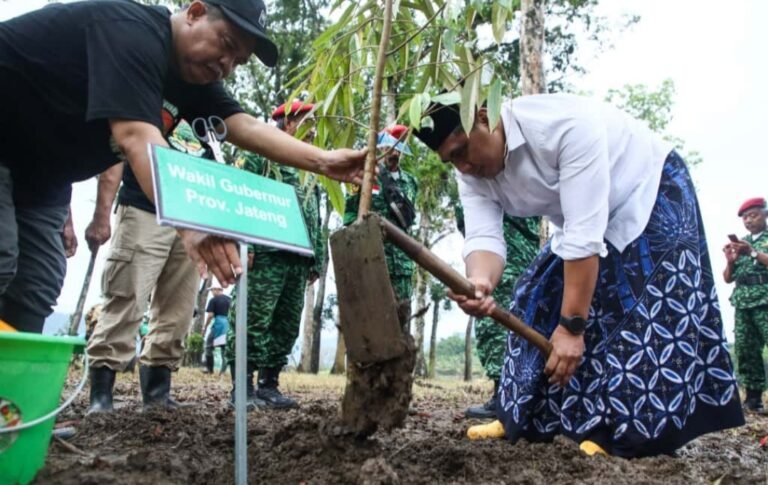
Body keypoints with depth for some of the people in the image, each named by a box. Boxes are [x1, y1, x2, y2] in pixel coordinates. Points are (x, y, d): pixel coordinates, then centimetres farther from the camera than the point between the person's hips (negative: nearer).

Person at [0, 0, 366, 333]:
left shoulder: (194, 73, 0)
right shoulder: (132, 33, -28)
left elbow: (246, 127, -11)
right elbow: (136, 137, -43)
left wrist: (322, 161, -23)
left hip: (39, 172, 9)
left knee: (36, 287, 1)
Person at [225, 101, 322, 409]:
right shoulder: (260, 152, 5)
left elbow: (315, 219, 24)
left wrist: (317, 260, 16)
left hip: (299, 259, 8)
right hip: (266, 254, -7)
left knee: (287, 326, 7)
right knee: (254, 322, -8)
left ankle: (269, 386, 14)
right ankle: (243, 388, -3)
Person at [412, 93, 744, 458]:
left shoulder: (563, 124, -38)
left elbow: (585, 235, -39)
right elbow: (482, 236, -26)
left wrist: (572, 325, -37)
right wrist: (479, 282, -51)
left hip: (649, 192, -6)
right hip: (581, 217, 7)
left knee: (648, 309, -19)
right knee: (539, 298, 3)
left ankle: (633, 429, -11)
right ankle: (524, 418, 12)